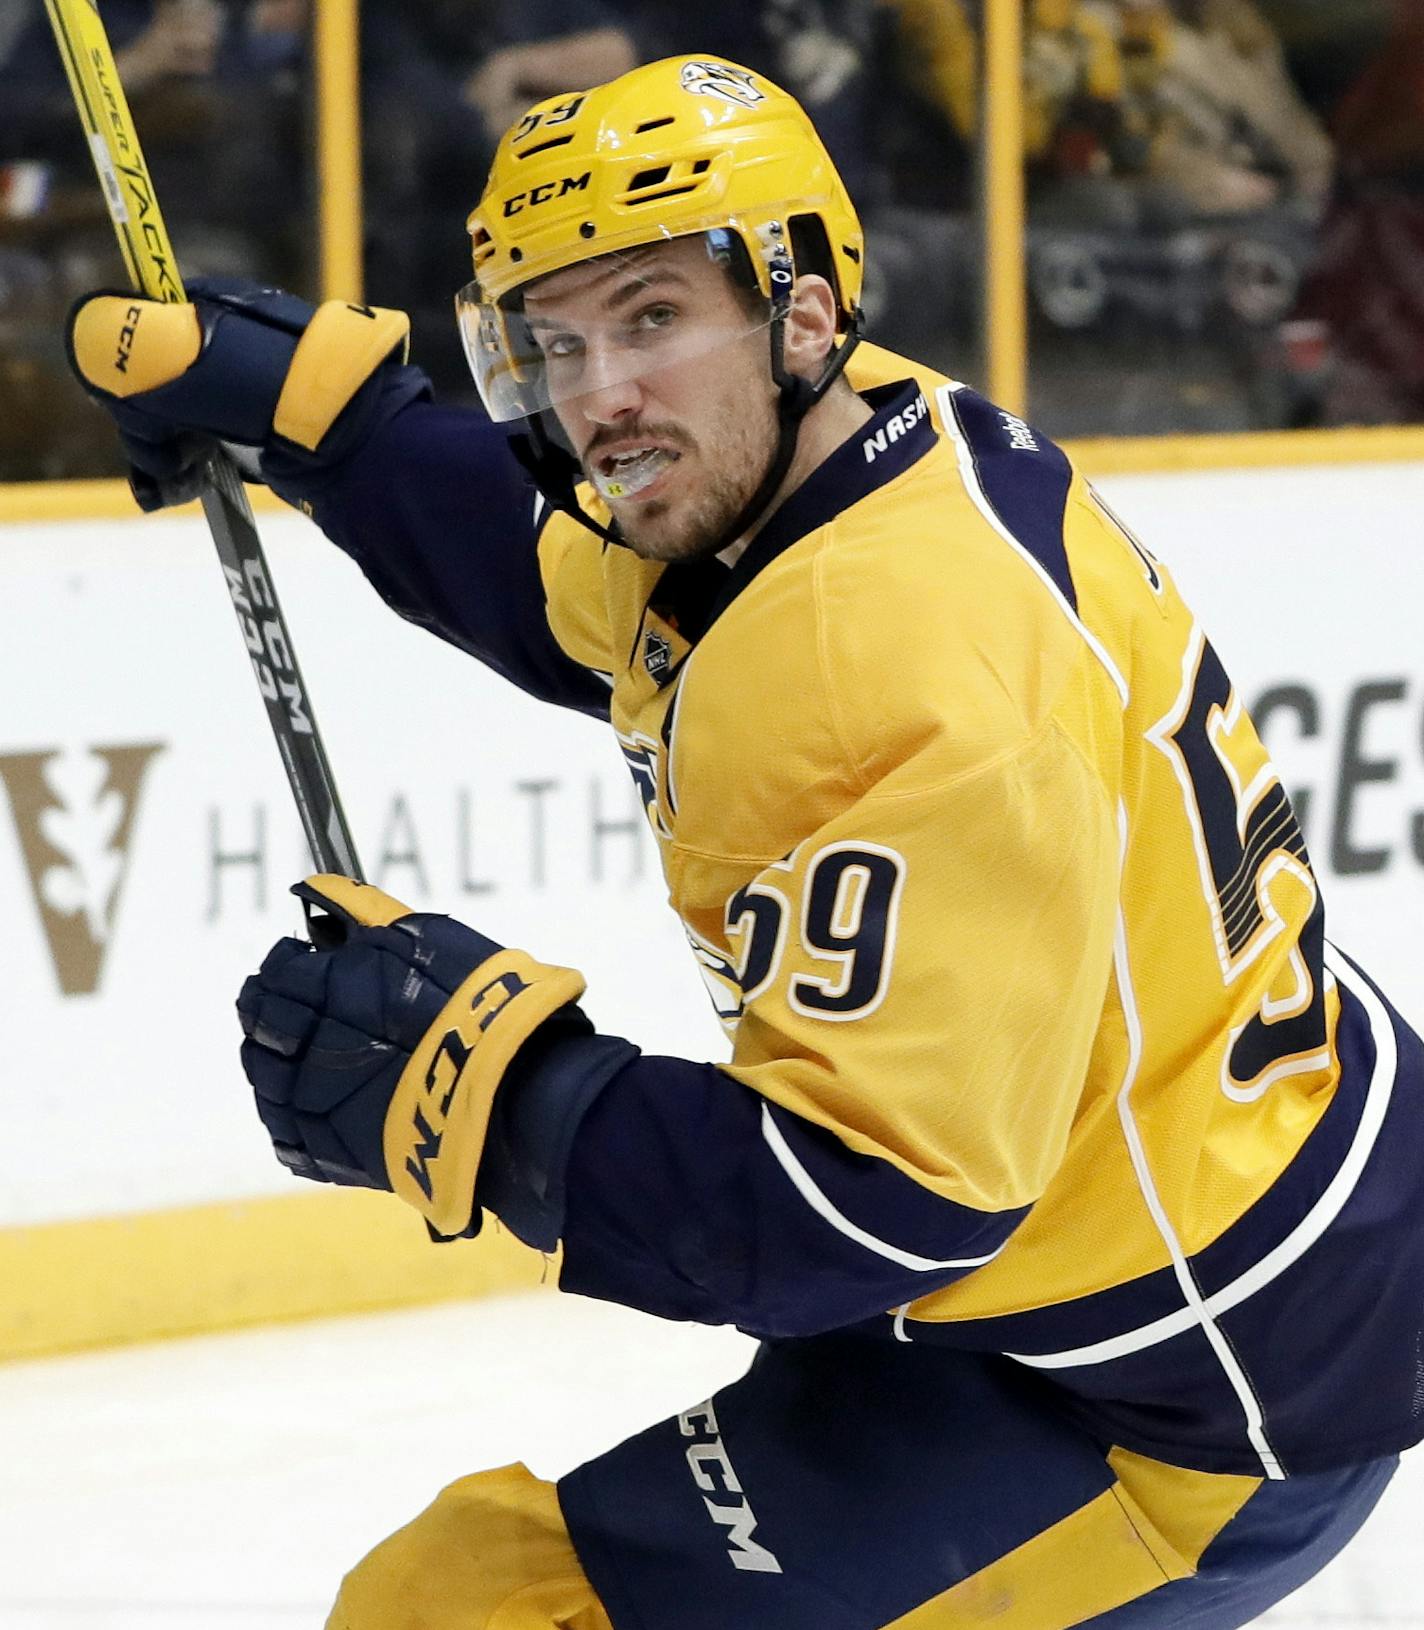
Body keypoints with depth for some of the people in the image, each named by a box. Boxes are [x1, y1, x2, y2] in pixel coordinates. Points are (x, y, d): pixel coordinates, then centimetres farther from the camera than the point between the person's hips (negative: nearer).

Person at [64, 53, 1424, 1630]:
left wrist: (486, 1094, -29)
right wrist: (299, 397, 15)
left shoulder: (907, 666, -29)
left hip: (1186, 1406, -11)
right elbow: (576, 581, 23)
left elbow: (886, 1190, -31)